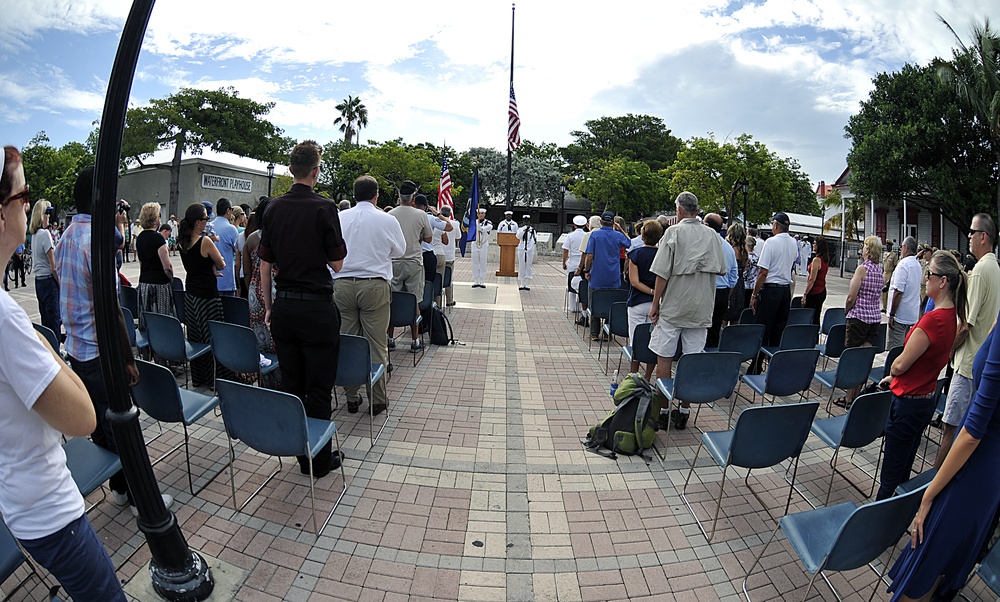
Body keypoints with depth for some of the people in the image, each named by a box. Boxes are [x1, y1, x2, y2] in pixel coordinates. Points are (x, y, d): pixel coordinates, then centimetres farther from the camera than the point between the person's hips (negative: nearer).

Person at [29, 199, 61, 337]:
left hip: (38, 280, 9)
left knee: (45, 320, 15)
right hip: (49, 280, -9)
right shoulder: (45, 233, -14)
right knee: (55, 320, -6)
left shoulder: (34, 234, 11)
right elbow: (53, 266, -15)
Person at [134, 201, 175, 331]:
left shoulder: (139, 238, 10)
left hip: (143, 283, 8)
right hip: (159, 284, -8)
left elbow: (141, 262, 18)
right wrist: (171, 280, -2)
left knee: (146, 321, 12)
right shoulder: (157, 238, -14)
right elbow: (167, 267, -18)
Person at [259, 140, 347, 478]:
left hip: (283, 307, 6)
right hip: (316, 307, -5)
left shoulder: (274, 209, 5)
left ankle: (299, 453, 25)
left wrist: (269, 306, 18)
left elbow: (265, 263, 9)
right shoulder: (323, 208, -11)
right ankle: (319, 460, 14)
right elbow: (337, 263, -7)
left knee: (291, 386, 14)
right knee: (318, 389, 4)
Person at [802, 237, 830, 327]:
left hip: (814, 292, -9)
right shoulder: (826, 259, 8)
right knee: (816, 318, 13)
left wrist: (805, 294, -15)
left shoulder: (817, 260, -17)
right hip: (822, 291, 9)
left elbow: (812, 280, -19)